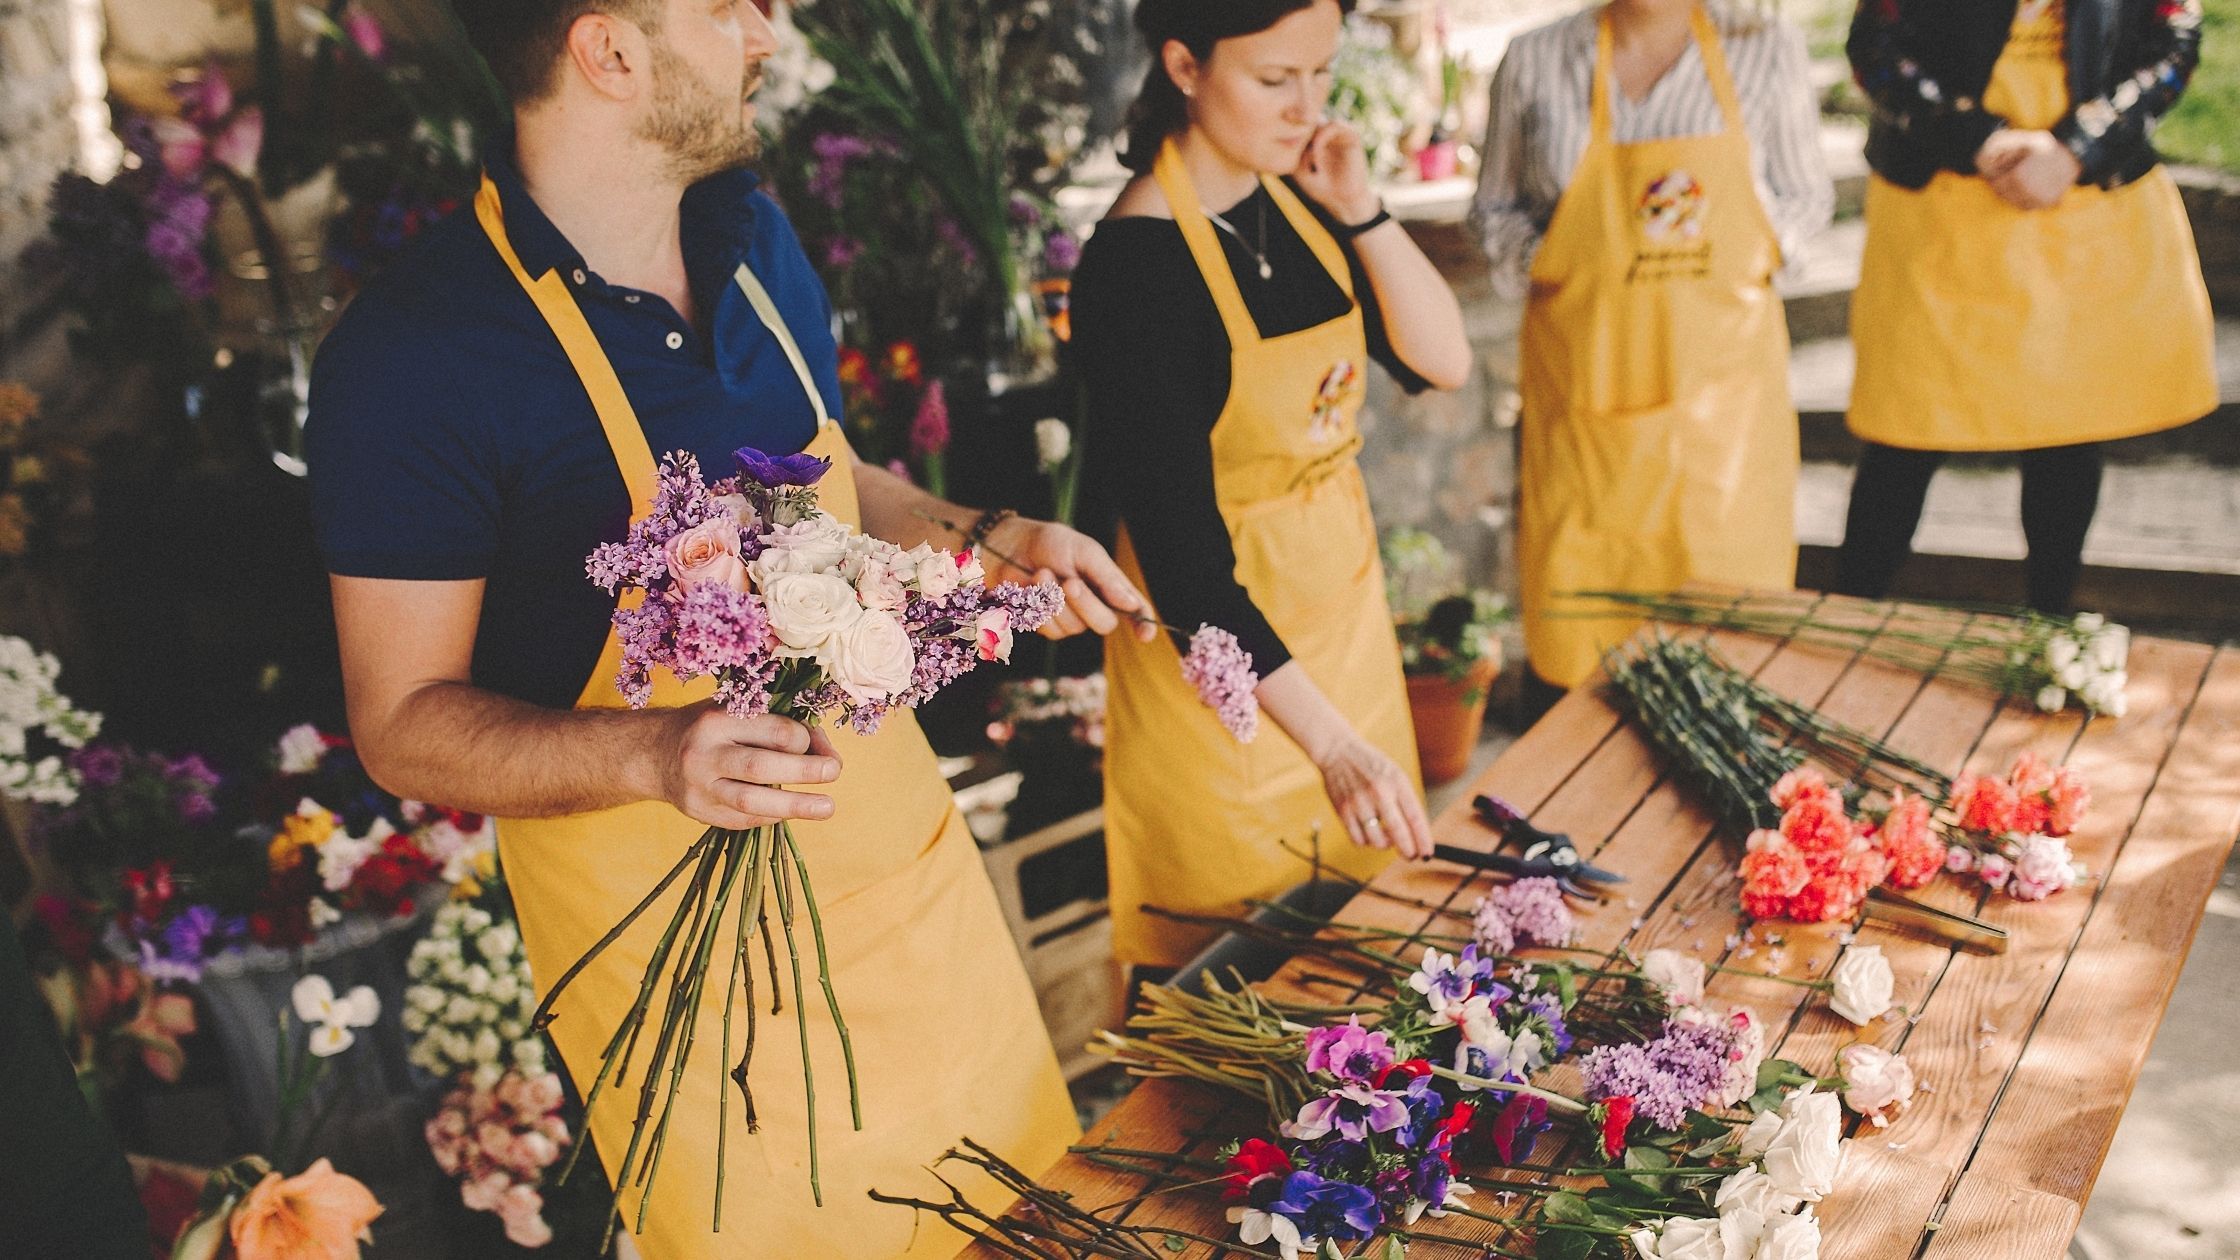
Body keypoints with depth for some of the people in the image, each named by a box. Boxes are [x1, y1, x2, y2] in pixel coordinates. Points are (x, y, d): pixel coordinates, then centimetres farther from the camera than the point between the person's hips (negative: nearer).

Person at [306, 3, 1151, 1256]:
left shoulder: (754, 236, 0)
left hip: (899, 849, 7)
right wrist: (658, 752, -33)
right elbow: (403, 719, -17)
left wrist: (989, 538, 0)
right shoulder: (413, 355, -23)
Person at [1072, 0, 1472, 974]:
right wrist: (1330, 741, -32)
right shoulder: (1134, 264, -23)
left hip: (1342, 600, 7)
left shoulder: (1296, 200, 0)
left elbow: (1444, 362, -2)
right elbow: (1178, 548, -27)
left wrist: (1360, 212, -15)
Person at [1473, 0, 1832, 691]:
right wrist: (1539, 267, -4)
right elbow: (1495, 204, 13)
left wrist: (1756, 247, -5)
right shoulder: (1534, 61, 2)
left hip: (1722, 375, 0)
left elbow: (1805, 195, 13)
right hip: (1585, 370, 0)